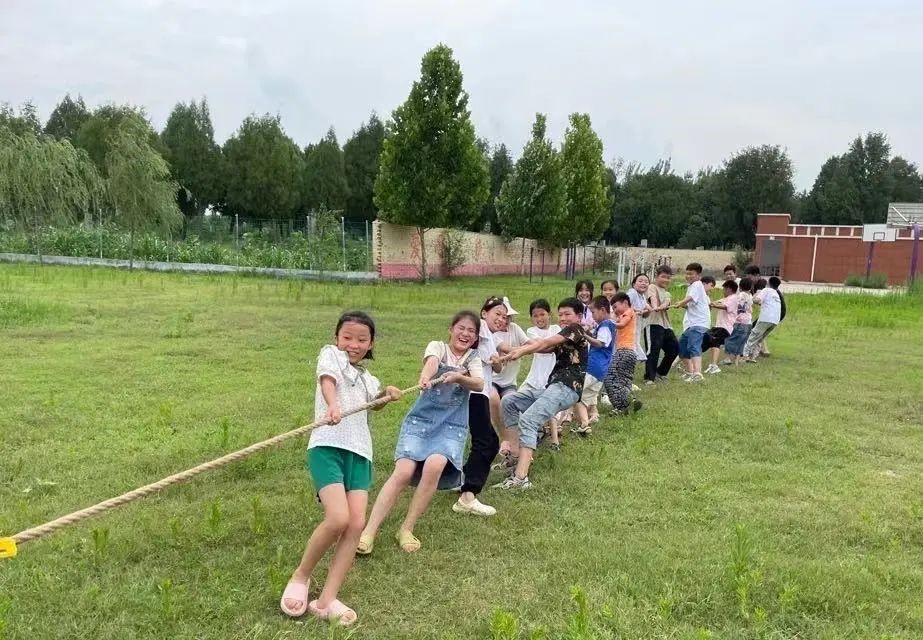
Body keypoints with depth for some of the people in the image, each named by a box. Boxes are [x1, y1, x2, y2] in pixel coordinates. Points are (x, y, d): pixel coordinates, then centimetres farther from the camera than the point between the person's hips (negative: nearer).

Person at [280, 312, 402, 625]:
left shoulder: (367, 378, 26)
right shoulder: (330, 354, 4)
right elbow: (327, 380, -16)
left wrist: (387, 395, 2)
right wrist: (333, 405, -37)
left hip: (359, 452, 6)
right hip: (328, 446, -6)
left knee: (357, 523, -6)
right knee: (338, 519, -19)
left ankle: (326, 600, 4)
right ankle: (300, 576, 7)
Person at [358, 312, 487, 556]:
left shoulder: (473, 358, 11)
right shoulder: (437, 346, 6)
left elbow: (479, 384, -10)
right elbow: (432, 362, -19)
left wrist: (458, 377, -31)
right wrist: (425, 377, -42)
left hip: (452, 426, 1)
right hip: (421, 419, -1)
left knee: (434, 466, -27)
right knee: (403, 471, -21)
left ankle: (406, 529, -10)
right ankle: (369, 532, -12)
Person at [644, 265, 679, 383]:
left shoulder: (667, 293, 22)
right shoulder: (652, 287, 4)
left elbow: (666, 304, -2)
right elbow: (653, 298, -19)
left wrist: (661, 307, -26)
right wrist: (654, 307, -41)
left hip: (666, 325, 8)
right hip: (655, 323, -8)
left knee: (674, 348, 9)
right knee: (655, 349, -12)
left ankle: (660, 373, 24)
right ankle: (649, 377, -5)